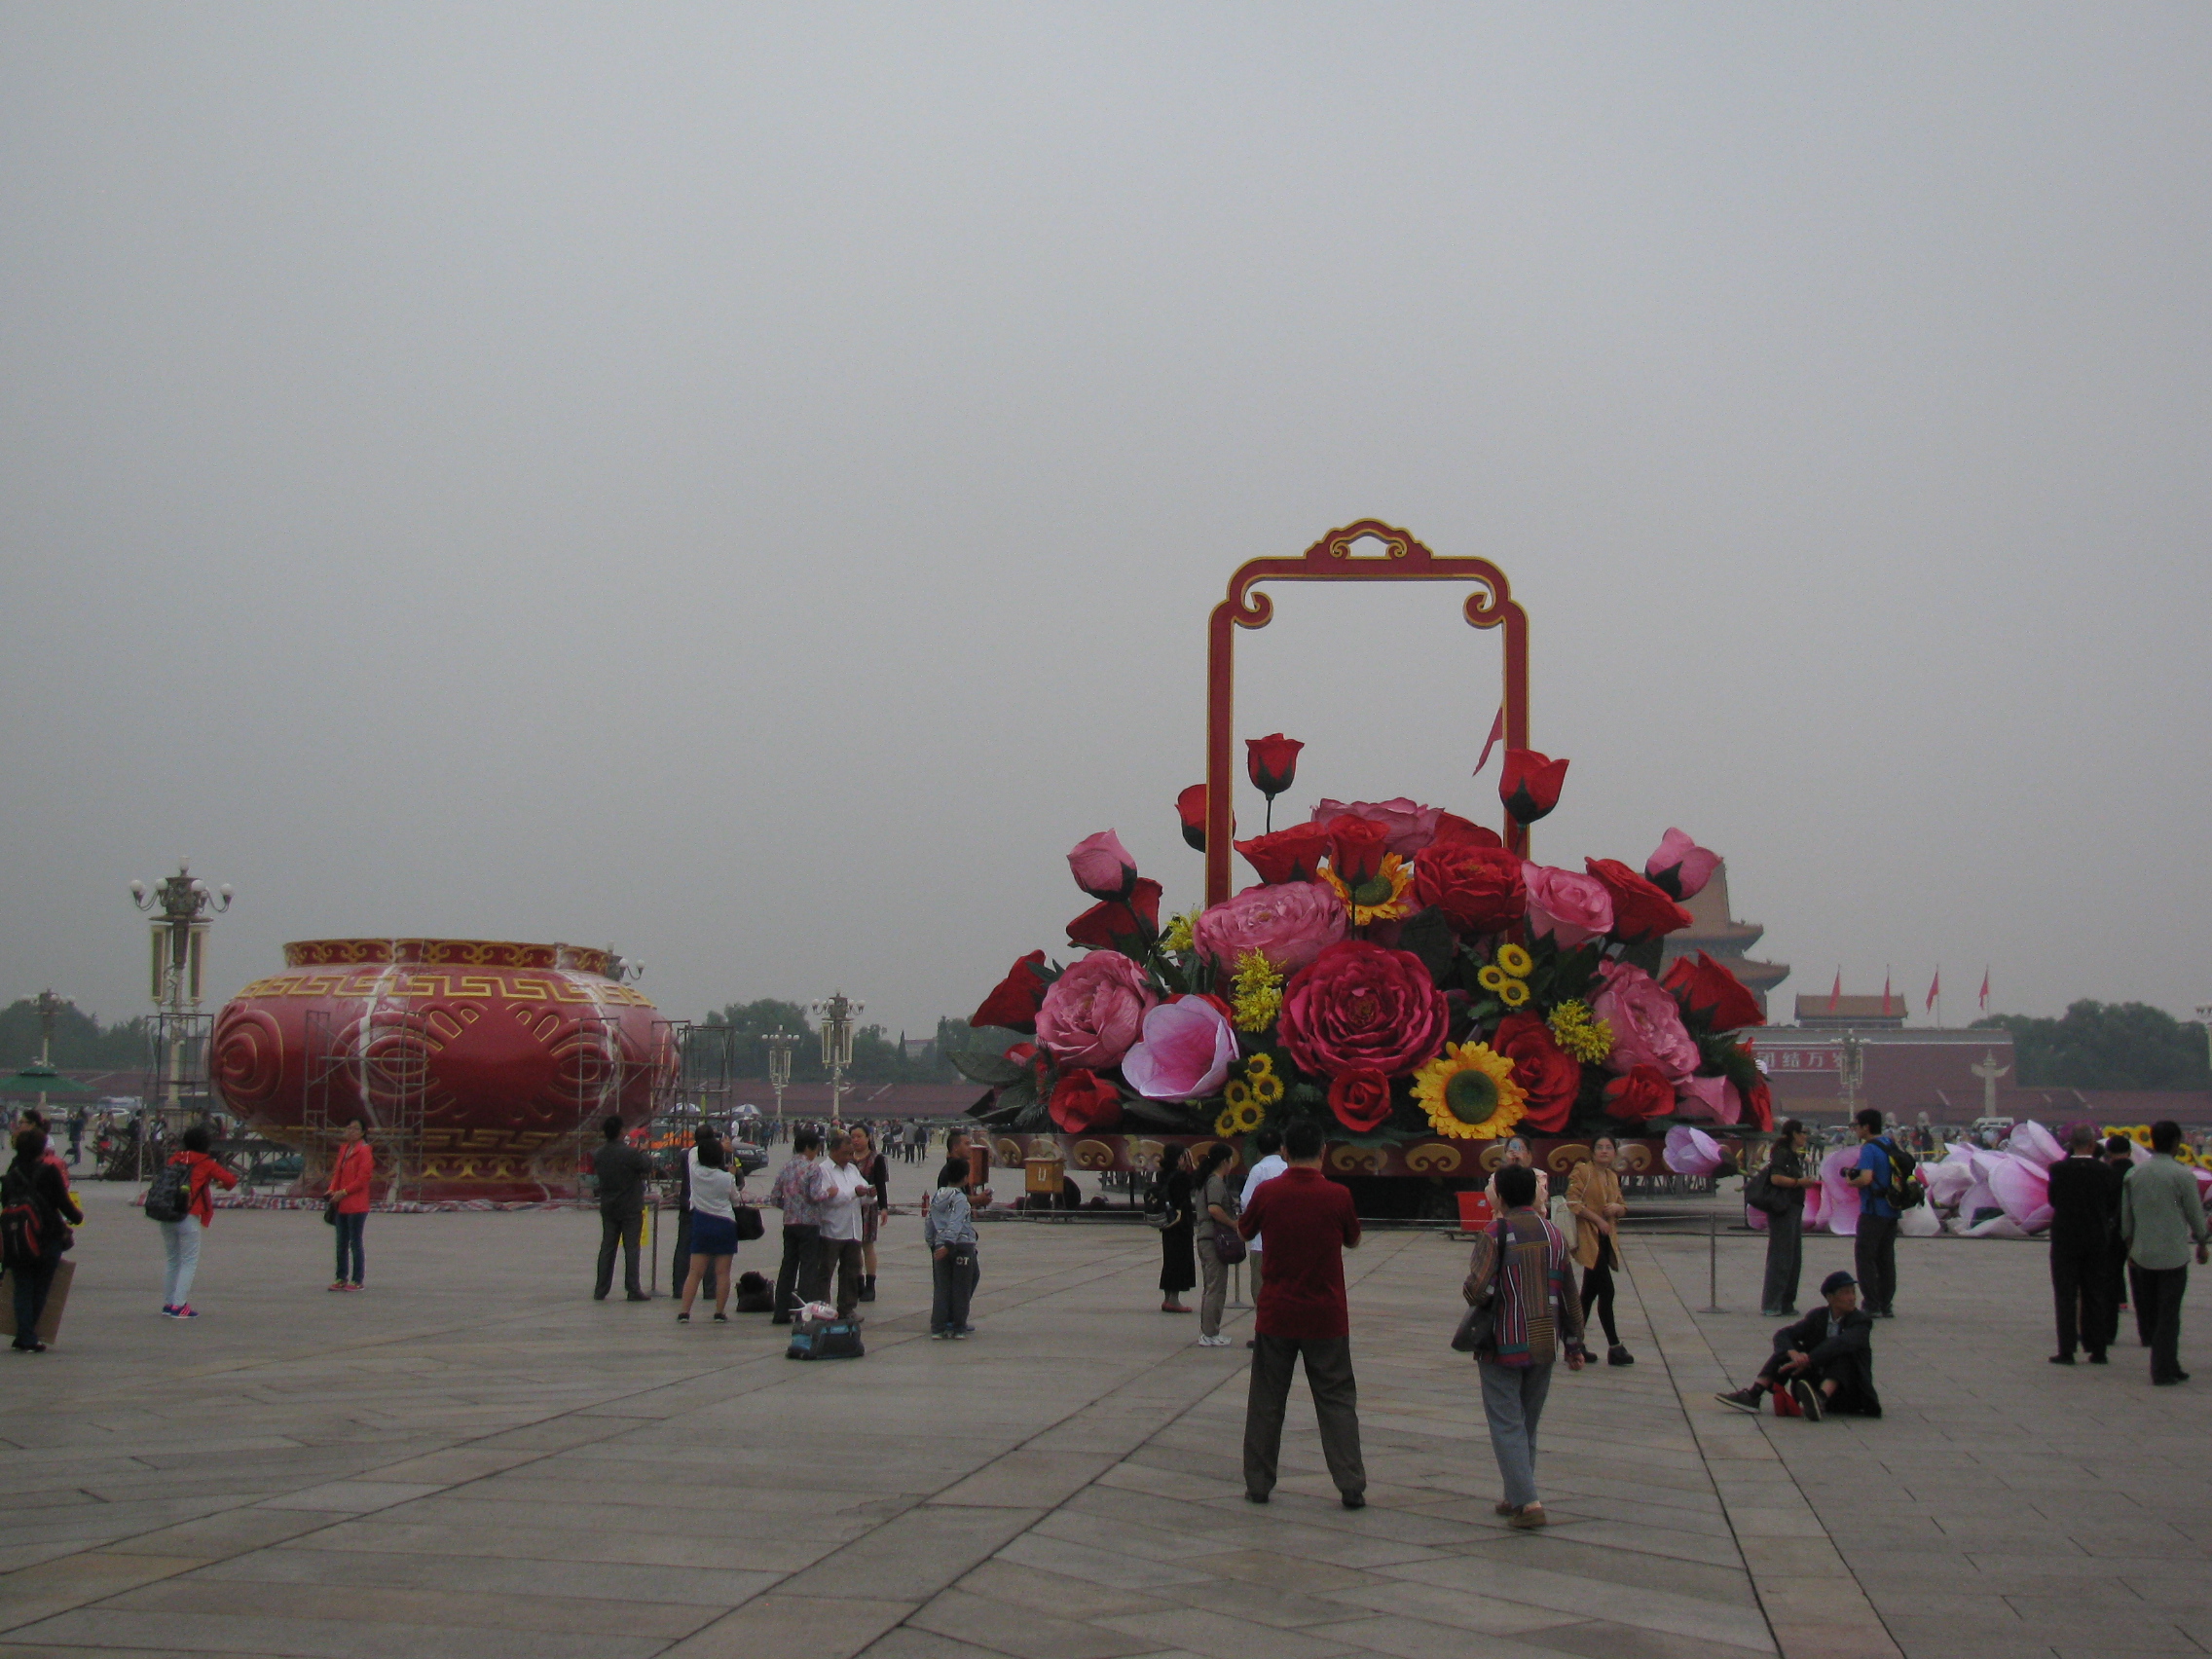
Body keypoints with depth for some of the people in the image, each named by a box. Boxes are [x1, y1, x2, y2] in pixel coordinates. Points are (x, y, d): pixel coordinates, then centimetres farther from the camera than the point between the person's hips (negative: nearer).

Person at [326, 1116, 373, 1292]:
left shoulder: (364, 1151, -10)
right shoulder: (343, 1148, 14)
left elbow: (363, 1178, -15)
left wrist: (344, 1192, -17)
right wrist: (332, 1190, 4)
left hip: (356, 1206, -8)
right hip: (341, 1205, 8)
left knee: (355, 1243, -2)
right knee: (342, 1243, 12)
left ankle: (357, 1281, 4)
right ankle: (341, 1279, 19)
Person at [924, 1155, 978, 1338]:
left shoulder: (935, 1197, 9)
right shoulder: (960, 1199, -11)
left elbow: (928, 1221, 14)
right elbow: (954, 1224, -21)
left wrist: (930, 1242, 23)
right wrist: (947, 1245, -27)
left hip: (939, 1246, 5)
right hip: (962, 1246, -5)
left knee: (941, 1288, 7)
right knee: (960, 1288, 3)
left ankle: (938, 1327, 5)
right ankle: (958, 1328, 6)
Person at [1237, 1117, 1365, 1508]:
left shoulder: (1268, 1193, -8)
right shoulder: (1337, 1196, -10)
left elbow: (1243, 1230, 11)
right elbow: (1352, 1241, 8)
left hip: (1276, 1315, 1)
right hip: (1326, 1318, 0)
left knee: (1266, 1401, 10)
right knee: (1337, 1401, 7)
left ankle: (1258, 1483, 14)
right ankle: (1351, 1486, 3)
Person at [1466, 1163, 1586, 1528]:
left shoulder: (1495, 1234, -12)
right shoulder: (1554, 1235, 4)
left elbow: (1478, 1289, -23)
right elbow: (1569, 1297, 8)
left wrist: (1469, 1293, 1)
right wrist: (1573, 1345, 16)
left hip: (1503, 1346, -5)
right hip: (1544, 1346, 5)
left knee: (1507, 1424, 0)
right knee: (1528, 1423, 17)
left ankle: (1528, 1502, -11)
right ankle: (1516, 1496, 23)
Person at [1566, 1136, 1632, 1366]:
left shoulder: (1612, 1177, 16)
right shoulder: (1582, 1171, -7)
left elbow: (1623, 1208, 20)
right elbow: (1573, 1201, -14)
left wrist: (1617, 1207, -3)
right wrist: (1597, 1219, -17)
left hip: (1605, 1238, 8)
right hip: (1588, 1237, -8)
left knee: (1590, 1292, 11)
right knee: (1606, 1290, -11)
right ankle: (1614, 1348, -8)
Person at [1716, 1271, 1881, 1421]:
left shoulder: (1862, 1321, -7)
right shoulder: (1817, 1316, 7)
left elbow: (1841, 1343, -27)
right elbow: (1783, 1334, -5)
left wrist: (1807, 1360, -36)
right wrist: (1793, 1353, -28)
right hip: (1816, 1382, 4)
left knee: (1842, 1354, -31)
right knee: (1788, 1347, -11)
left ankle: (1821, 1400, -57)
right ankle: (1753, 1395, -26)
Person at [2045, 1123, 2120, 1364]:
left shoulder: (2058, 1169, -10)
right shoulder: (2106, 1171, -6)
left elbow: (2053, 1200, 2)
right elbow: (2113, 1206, 2)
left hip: (2065, 1238, -2)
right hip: (2096, 1240, 2)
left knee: (2066, 1297, 2)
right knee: (2094, 1297, 11)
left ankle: (2066, 1350, -2)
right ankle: (2097, 1349, 13)